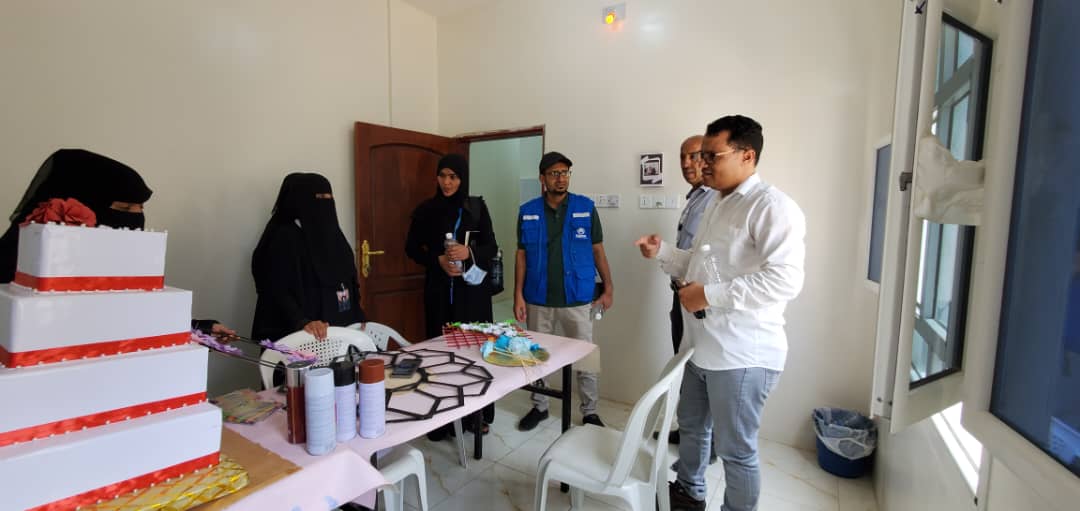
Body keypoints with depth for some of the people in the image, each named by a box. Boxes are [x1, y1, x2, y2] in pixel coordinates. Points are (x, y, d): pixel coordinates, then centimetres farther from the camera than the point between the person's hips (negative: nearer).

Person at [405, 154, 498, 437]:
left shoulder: (477, 207, 2)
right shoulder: (426, 209, 2)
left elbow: (491, 247, 1)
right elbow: (412, 248, 6)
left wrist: (469, 251, -20)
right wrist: (438, 260, -12)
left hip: (473, 288, 0)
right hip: (439, 289, 0)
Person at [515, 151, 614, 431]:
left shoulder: (586, 208, -2)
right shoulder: (527, 212, 1)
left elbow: (597, 250, 3)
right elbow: (521, 256, 2)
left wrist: (608, 287, -2)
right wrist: (518, 296, -2)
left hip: (577, 299, -1)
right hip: (538, 300, 2)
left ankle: (589, 412, 25)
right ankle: (539, 406, 33)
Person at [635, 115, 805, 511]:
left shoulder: (772, 206, -17)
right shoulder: (716, 205, 13)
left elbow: (785, 279, -28)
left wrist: (710, 295, -27)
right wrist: (661, 252, 5)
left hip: (743, 356, -10)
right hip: (704, 348, 10)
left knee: (735, 448, 8)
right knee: (691, 425, 25)